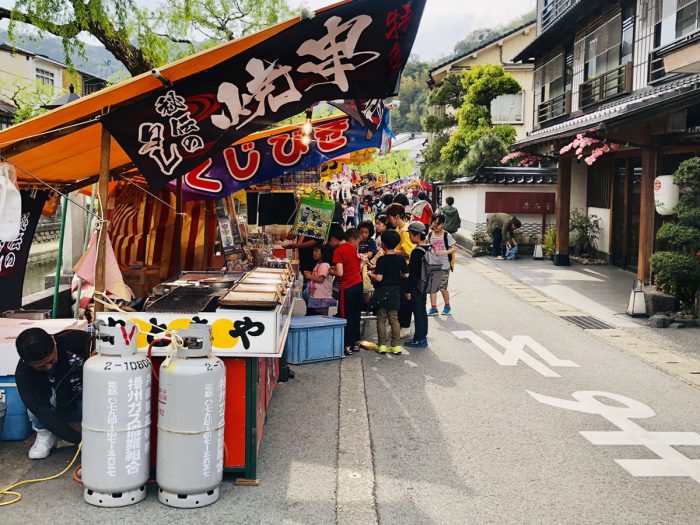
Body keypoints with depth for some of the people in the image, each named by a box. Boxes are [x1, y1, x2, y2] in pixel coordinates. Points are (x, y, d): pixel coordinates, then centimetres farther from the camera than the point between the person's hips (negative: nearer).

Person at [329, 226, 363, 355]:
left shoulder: (338, 251, -14)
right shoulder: (352, 247, 7)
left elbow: (340, 273, -21)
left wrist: (330, 271, 0)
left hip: (347, 287, -7)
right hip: (358, 284, 7)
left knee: (346, 316, 1)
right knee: (356, 315, 14)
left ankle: (348, 346, 4)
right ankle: (355, 342, 21)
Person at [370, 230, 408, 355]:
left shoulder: (381, 259, -15)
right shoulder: (400, 258, -3)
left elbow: (379, 278, -20)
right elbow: (406, 275, 1)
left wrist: (371, 275, -1)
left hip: (382, 293, -4)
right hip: (395, 292, 4)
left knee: (381, 319, 6)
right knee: (394, 319, 10)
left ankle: (382, 345, 7)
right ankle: (396, 345, 9)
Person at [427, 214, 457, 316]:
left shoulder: (447, 235, -9)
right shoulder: (430, 235, 4)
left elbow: (454, 248, -10)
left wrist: (445, 252, -24)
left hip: (444, 266, -4)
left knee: (443, 287, 4)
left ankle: (447, 306, 25)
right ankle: (433, 308, 12)